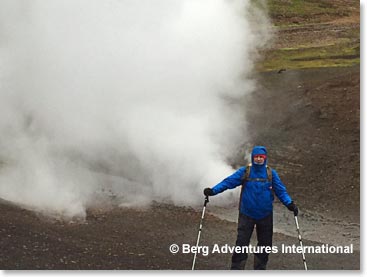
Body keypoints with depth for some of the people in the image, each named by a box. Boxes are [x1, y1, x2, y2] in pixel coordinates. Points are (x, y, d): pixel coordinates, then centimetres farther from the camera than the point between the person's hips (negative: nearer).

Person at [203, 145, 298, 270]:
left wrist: (290, 203, -17)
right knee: (241, 242, -6)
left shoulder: (271, 173, 0)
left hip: (265, 215, 2)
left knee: (265, 243, 12)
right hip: (246, 214, -2)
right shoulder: (245, 172, -4)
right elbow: (228, 181, -11)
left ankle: (260, 269, 28)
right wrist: (213, 190, -23)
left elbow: (281, 190, -2)